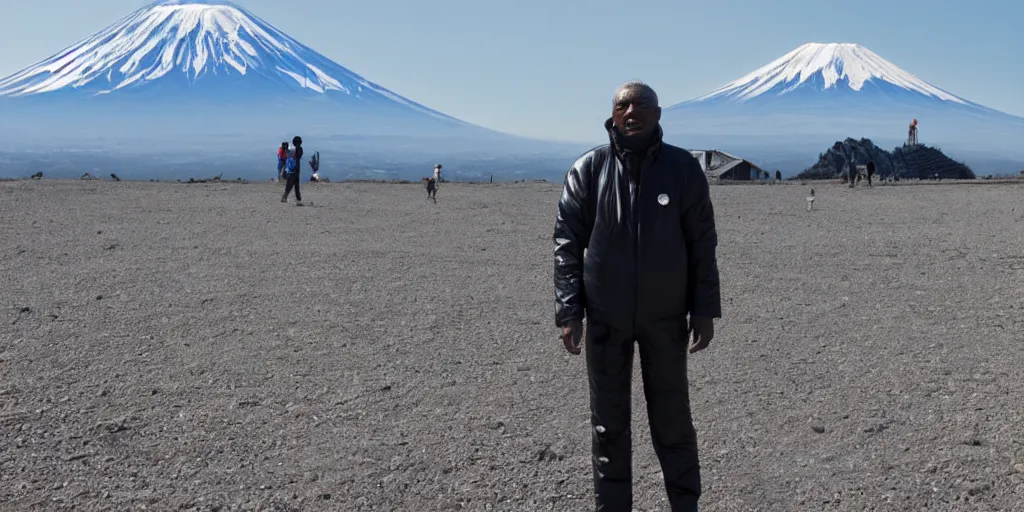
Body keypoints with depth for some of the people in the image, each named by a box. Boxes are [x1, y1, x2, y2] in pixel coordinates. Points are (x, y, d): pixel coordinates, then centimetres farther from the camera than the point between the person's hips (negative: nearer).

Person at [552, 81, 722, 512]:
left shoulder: (684, 168, -2)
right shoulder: (587, 170, -2)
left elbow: (702, 244, 1)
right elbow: (567, 243, -2)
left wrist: (705, 311, -3)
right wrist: (568, 312, -8)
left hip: (665, 317, 0)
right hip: (605, 318, 1)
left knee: (672, 418, 10)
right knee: (608, 420, 9)